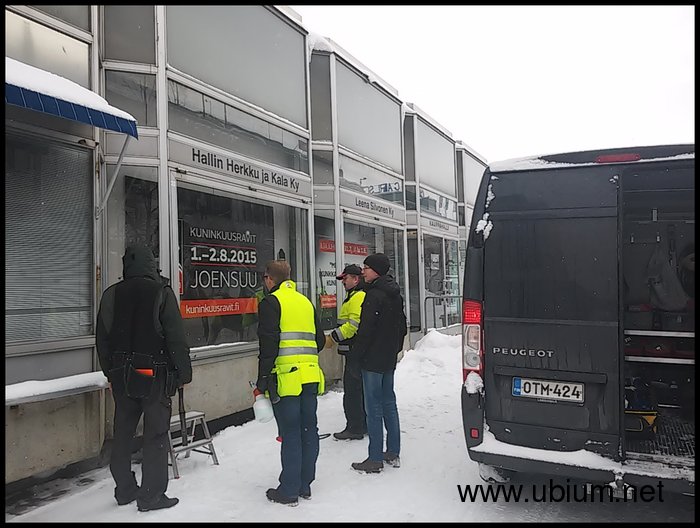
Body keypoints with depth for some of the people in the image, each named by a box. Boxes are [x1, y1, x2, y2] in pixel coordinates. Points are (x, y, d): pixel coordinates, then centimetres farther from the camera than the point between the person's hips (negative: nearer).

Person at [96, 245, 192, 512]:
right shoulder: (161, 293, -11)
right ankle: (151, 495, 7)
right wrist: (184, 372, -3)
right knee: (156, 435, 3)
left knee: (122, 434, 15)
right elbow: (176, 338, -12)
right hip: (155, 376, -5)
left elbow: (102, 340, 10)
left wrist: (111, 372, 19)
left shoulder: (111, 295, 4)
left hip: (121, 377, 5)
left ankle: (124, 490, 26)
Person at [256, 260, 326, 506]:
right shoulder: (305, 302, 16)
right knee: (309, 429, 12)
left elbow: (269, 343, -13)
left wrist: (263, 377, -9)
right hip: (310, 376, 7)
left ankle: (289, 490, 8)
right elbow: (320, 340, 17)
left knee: (290, 433, -1)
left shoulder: (271, 302, -5)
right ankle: (305, 485, 23)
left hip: (287, 377, -6)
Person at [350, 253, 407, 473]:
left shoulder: (374, 294, -18)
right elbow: (402, 325, 19)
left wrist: (357, 351, -9)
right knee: (389, 403, 15)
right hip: (389, 358, 9)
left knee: (374, 407, -4)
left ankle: (375, 459, 2)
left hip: (373, 359, -9)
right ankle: (393, 453, 22)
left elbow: (366, 328, -20)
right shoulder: (395, 295, 12)